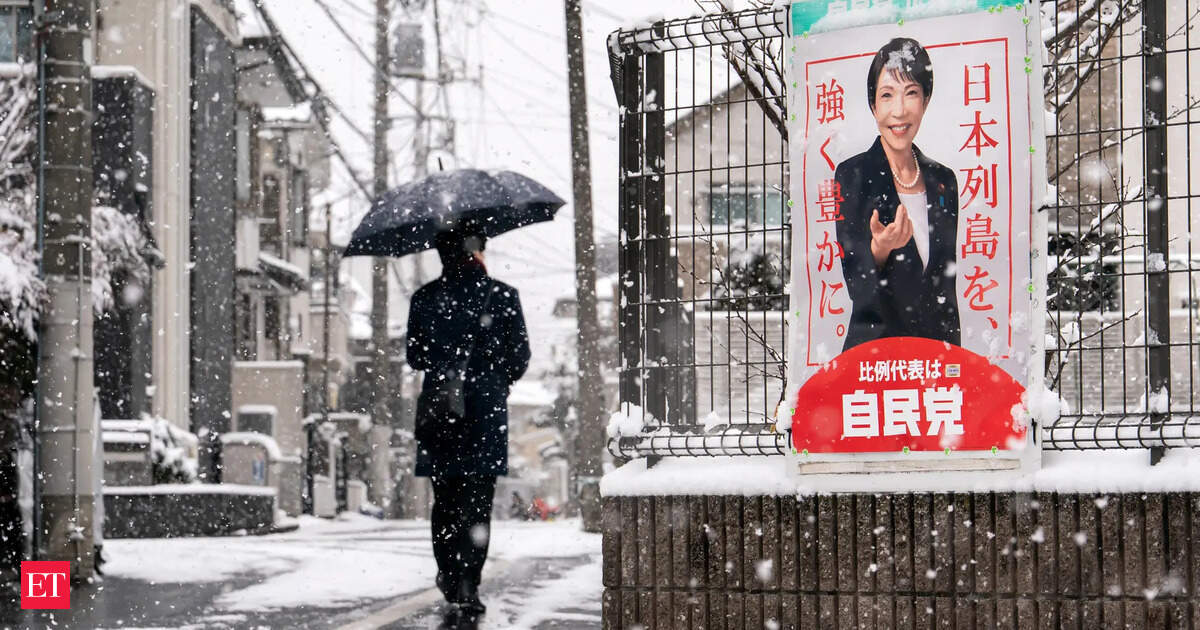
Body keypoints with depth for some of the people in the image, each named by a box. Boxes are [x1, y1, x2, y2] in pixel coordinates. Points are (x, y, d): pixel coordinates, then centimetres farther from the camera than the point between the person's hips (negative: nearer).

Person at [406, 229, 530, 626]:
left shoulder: (425, 299, 2)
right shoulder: (501, 296, -4)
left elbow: (415, 358, 8)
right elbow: (519, 359, 0)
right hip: (485, 408, -2)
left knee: (444, 501, 13)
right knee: (477, 501, 0)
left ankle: (450, 580, 15)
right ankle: (466, 586, -9)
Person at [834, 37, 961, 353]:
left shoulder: (944, 181, 7)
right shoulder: (853, 175, -6)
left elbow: (947, 285, 12)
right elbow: (857, 285, -10)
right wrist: (879, 250, -28)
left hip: (936, 349, 4)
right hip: (873, 347, -4)